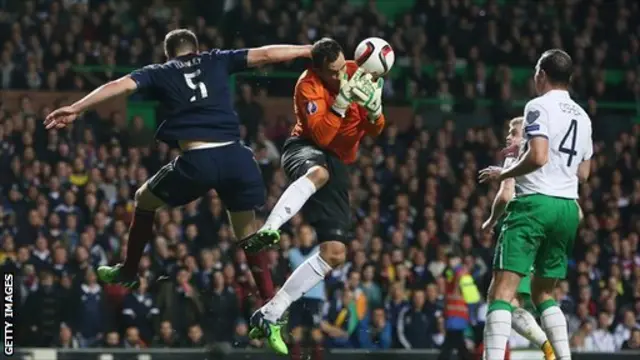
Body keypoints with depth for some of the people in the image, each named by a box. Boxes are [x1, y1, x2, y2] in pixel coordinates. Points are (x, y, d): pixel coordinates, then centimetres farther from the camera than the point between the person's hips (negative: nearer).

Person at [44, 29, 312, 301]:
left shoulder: (159, 73, 17)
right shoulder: (216, 61, 21)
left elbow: (120, 85, 2)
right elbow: (265, 54, 19)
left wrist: (76, 109, -2)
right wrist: (310, 50, 28)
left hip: (197, 159, -2)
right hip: (235, 156, 2)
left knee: (144, 200, 27)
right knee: (248, 234, 20)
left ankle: (128, 272, 35)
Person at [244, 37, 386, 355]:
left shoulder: (357, 75, 1)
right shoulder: (308, 87, -15)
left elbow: (374, 130, 5)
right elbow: (321, 136, -25)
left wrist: (374, 108, -17)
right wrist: (342, 100, -33)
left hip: (338, 162, 6)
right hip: (305, 150, -6)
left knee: (334, 254, -2)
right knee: (319, 172, -46)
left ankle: (269, 316, 1)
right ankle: (268, 230, -61)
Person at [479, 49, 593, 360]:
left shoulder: (539, 106, -6)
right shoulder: (582, 116, 17)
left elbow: (538, 157, -18)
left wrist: (502, 174, -4)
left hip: (535, 203, -7)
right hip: (568, 208, 8)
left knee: (502, 289, -12)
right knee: (543, 292, 19)